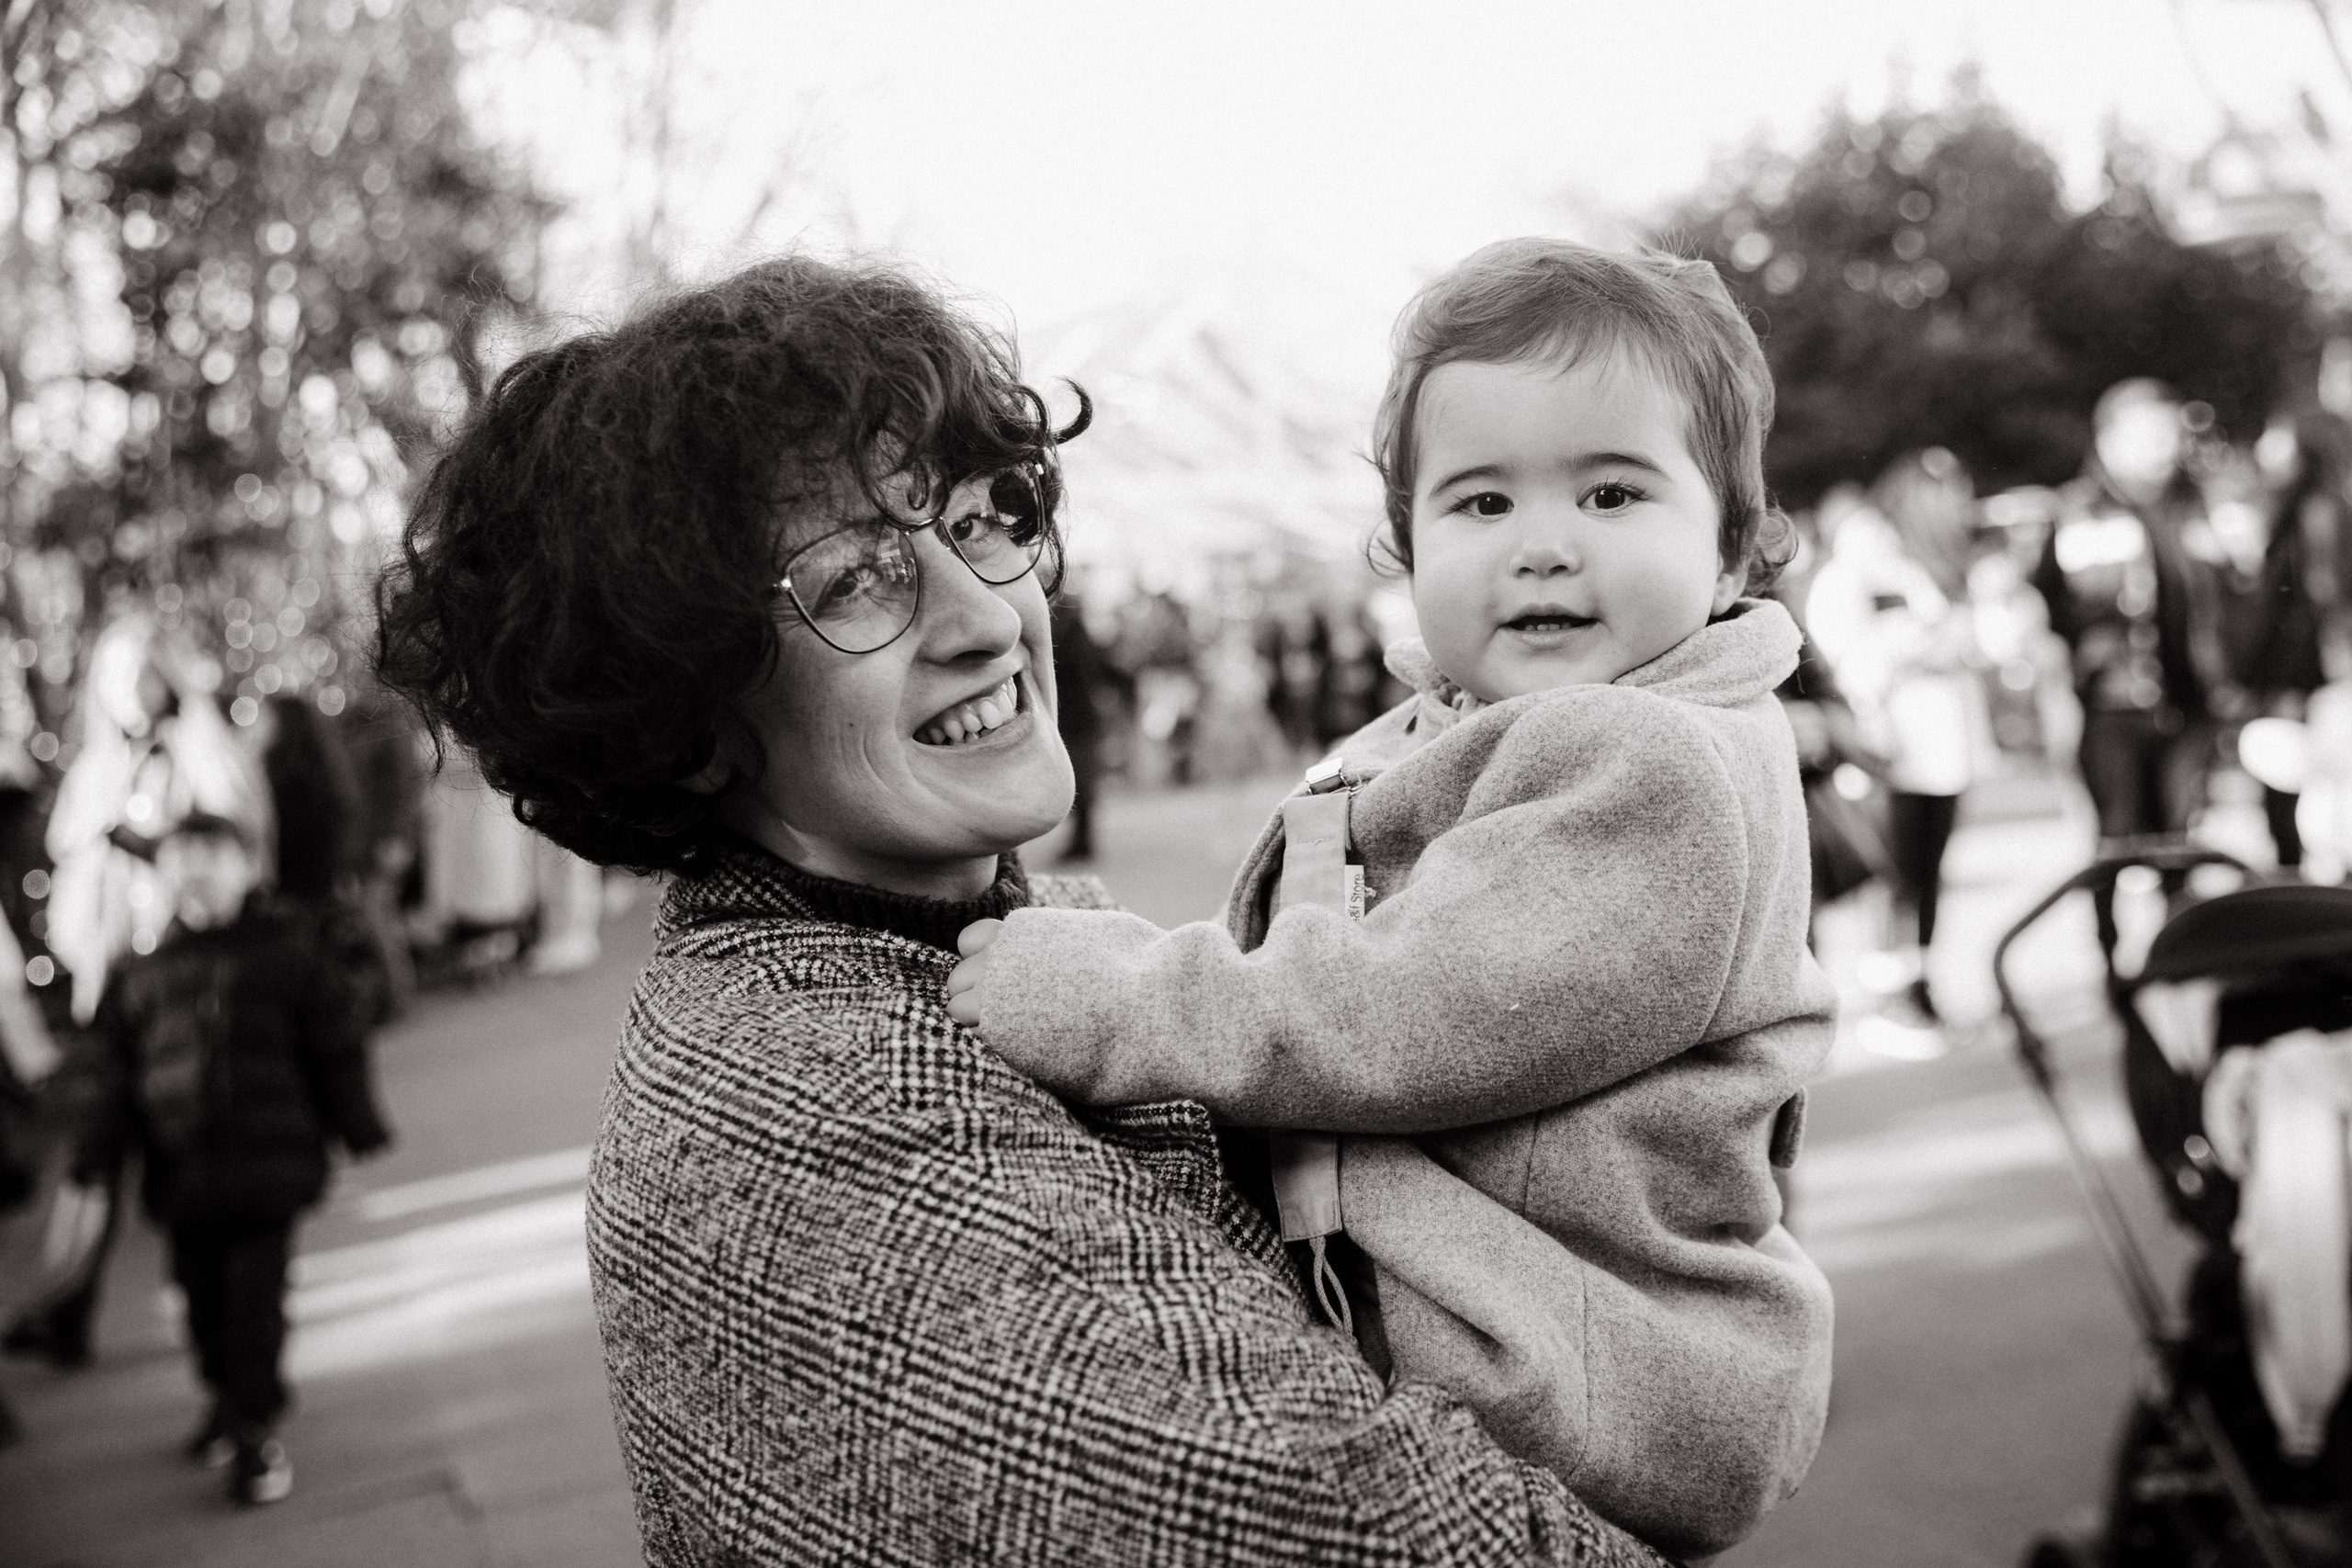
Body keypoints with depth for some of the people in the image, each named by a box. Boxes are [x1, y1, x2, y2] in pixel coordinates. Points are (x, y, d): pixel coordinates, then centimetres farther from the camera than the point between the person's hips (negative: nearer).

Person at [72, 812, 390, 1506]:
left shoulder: (286, 949, 0)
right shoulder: (146, 972, 8)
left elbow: (335, 1045, 4)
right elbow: (122, 1069, 13)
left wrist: (358, 1126, 4)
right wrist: (99, 1149, 8)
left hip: (268, 1160, -3)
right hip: (182, 1170, 3)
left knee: (255, 1297, -3)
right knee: (202, 1294, 13)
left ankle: (255, 1431, 5)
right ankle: (228, 1398, 35)